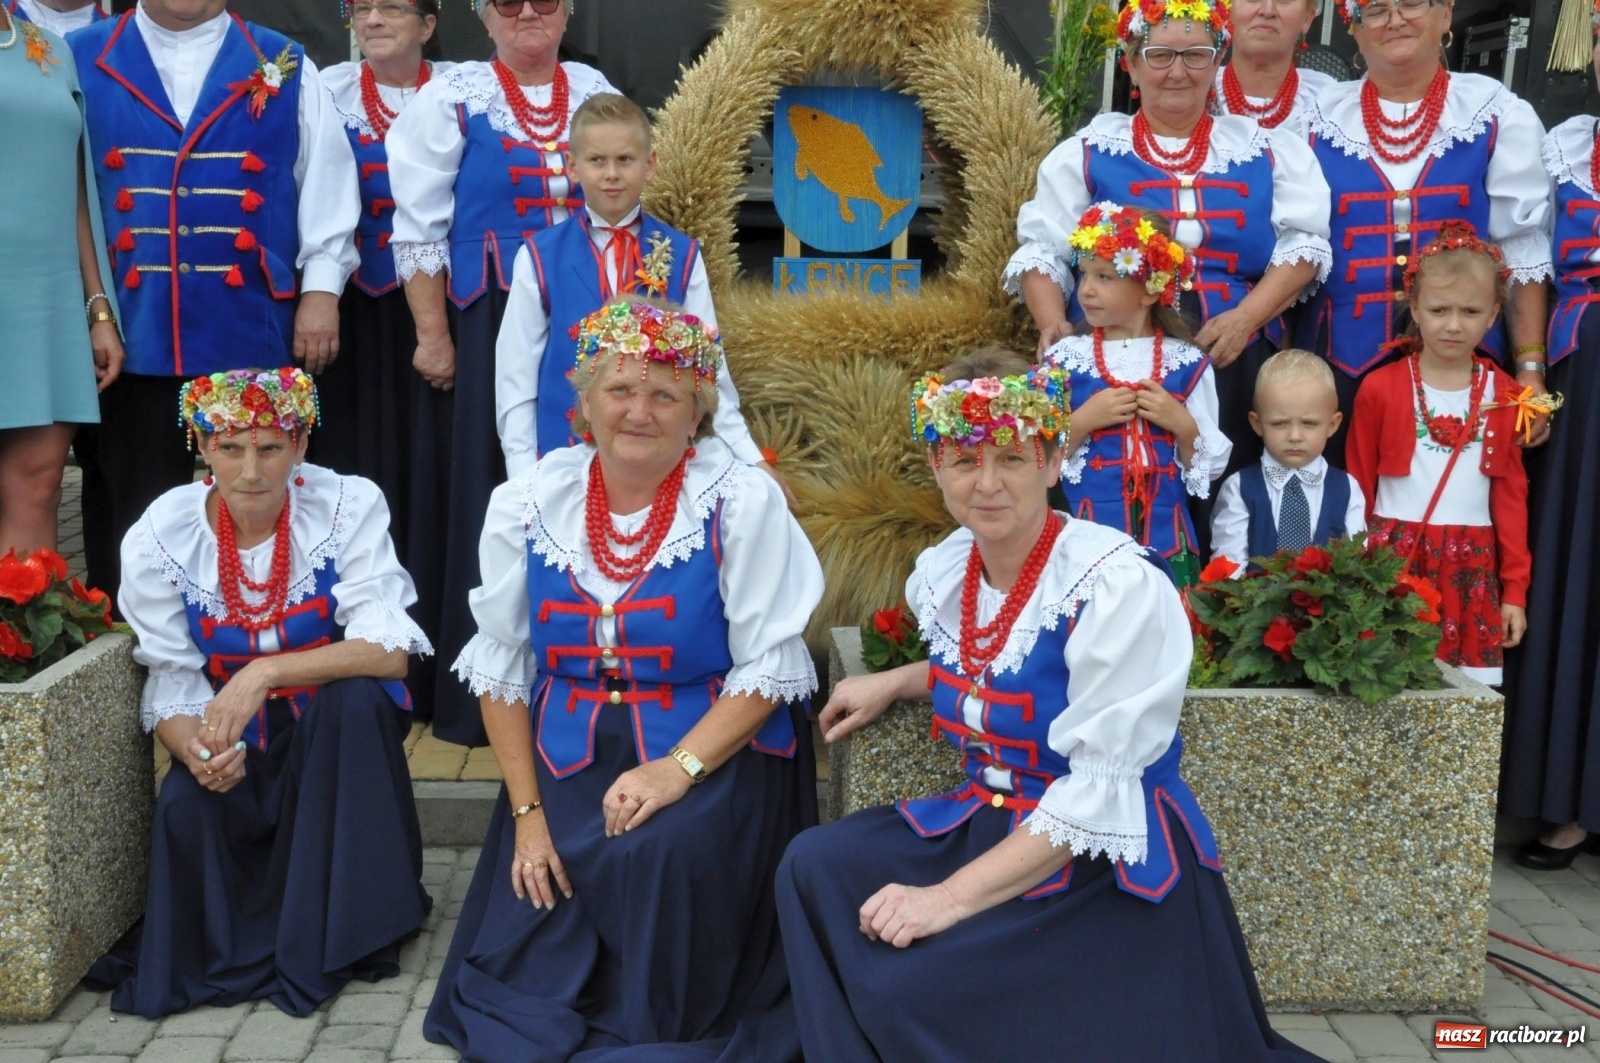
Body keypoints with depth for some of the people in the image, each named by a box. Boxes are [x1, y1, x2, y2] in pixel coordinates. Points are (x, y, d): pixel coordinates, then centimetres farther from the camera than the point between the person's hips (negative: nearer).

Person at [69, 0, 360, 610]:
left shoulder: (284, 67, 9)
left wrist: (321, 289, -3)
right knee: (131, 511, 5)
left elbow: (327, 180, 6)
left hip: (254, 331, 0)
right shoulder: (82, 61, 8)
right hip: (129, 332, 0)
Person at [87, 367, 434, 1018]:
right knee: (184, 810, -30)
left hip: (342, 730, 0)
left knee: (356, 699, -34)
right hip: (235, 741, 1)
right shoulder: (159, 539, -9)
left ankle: (341, 928, -17)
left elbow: (389, 651, -24)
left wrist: (264, 674, -35)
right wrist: (197, 751, -31)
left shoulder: (349, 506, -15)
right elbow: (172, 688, -8)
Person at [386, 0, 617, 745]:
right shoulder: (452, 98, 2)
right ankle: (478, 695, 10)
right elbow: (419, 225, -2)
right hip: (484, 329, -3)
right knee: (484, 499, 1)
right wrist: (432, 334, -9)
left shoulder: (598, 96, 10)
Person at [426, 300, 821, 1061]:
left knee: (668, 852, -31)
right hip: (568, 756, 3)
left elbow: (769, 665, -12)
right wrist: (527, 811, -4)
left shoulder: (741, 501, -10)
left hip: (712, 748, -3)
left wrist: (678, 768, -23)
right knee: (515, 970, -8)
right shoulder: (527, 503, -1)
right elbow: (500, 665, 2)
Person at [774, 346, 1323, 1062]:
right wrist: (896, 682, 10)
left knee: (914, 984, -23)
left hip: (1110, 862, -7)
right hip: (987, 825, 7)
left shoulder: (1118, 584, -20)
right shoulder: (939, 573, 2)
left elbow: (1100, 790, -24)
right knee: (816, 868, -11)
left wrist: (954, 896, -25)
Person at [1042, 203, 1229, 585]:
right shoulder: (1064, 359, 1)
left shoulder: (1188, 364, 3)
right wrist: (1081, 422, -13)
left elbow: (1210, 471, 6)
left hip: (1166, 537, 1)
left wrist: (1184, 426, -9)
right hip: (1088, 535, -1)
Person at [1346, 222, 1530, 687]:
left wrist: (1515, 589, 5)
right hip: (1392, 557, -2)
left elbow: (1510, 495, 7)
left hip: (1472, 567, 2)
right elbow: (1358, 486, 4)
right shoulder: (1380, 387, -1)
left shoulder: (1504, 396, 6)